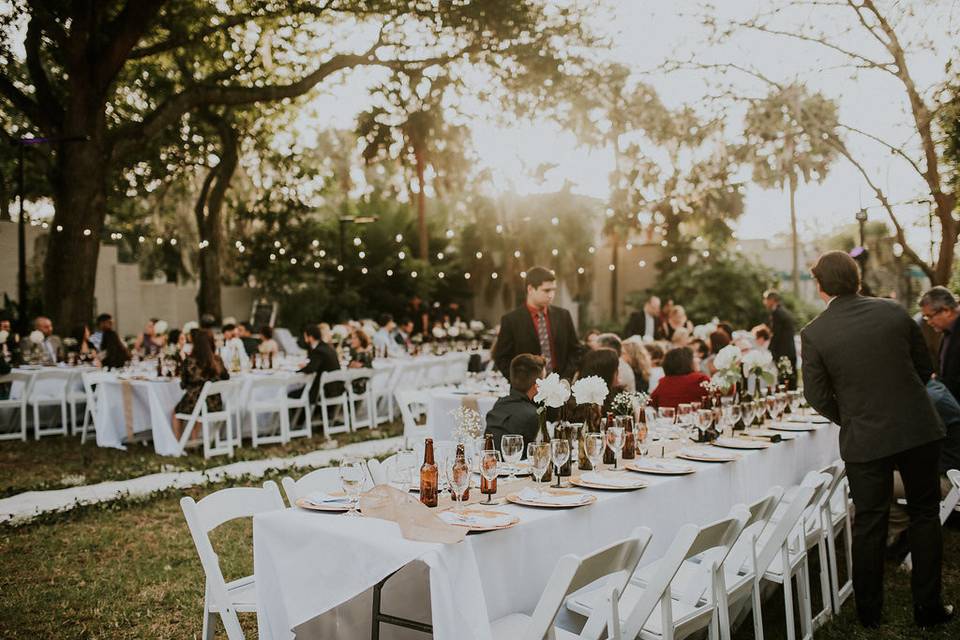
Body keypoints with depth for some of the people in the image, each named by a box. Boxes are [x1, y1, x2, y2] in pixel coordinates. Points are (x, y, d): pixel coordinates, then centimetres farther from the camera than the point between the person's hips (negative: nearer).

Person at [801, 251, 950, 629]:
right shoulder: (894, 312, -4)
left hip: (865, 438, -2)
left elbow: (817, 395, -8)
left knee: (869, 523, 10)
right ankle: (928, 608, 23)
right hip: (918, 429, 2)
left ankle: (869, 612, 20)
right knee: (924, 516, 16)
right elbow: (925, 367, 6)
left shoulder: (814, 334, -11)